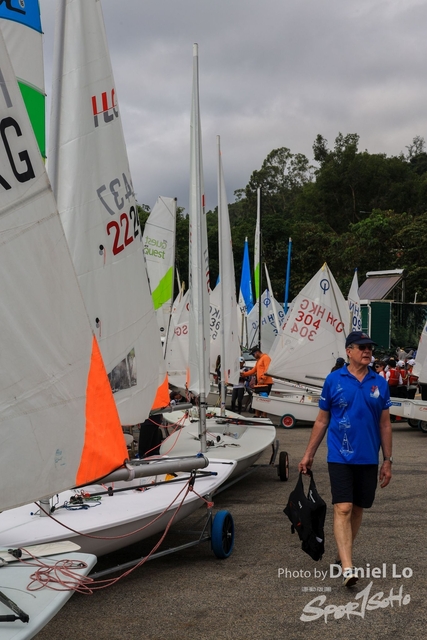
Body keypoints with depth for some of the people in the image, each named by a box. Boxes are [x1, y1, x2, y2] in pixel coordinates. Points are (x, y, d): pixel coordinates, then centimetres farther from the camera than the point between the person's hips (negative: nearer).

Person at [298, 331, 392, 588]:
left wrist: (388, 461, 6)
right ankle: (348, 568, -15)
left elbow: (385, 424, 8)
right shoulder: (334, 380, -3)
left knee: (358, 509, 13)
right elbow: (322, 420, 4)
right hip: (340, 457, -3)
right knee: (343, 509, -11)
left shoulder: (380, 383, 3)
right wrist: (308, 455, 5)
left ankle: (344, 554, 32)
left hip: (368, 458, 3)